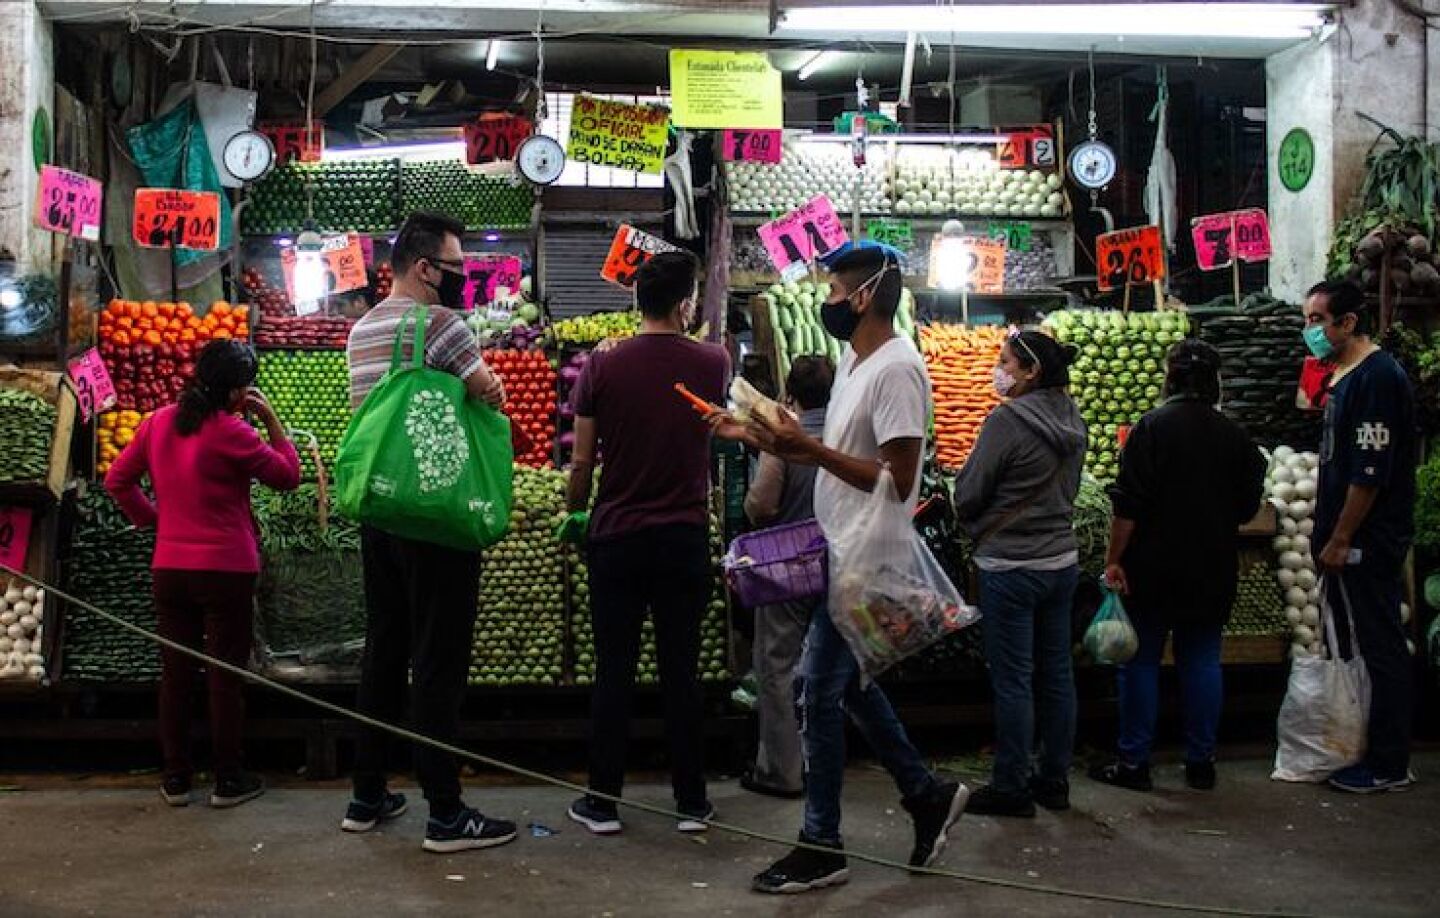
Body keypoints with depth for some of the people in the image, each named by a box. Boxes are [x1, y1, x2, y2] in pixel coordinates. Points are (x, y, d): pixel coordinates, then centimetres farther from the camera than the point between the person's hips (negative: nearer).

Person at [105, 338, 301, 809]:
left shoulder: (158, 422, 3)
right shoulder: (230, 433, -15)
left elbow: (118, 479, 10)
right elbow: (288, 476, -6)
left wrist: (151, 517, 14)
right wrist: (272, 421, -3)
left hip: (169, 568, 5)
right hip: (226, 570, -5)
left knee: (176, 672, 12)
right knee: (226, 675, 5)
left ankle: (175, 777, 19)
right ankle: (229, 779, 12)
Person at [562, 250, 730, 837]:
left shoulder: (602, 368, -6)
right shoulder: (712, 364, -3)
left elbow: (582, 462, -3)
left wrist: (576, 514, 14)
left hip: (616, 537, 0)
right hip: (686, 539, 1)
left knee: (613, 672, 6)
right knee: (682, 672, 8)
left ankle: (603, 802, 14)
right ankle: (691, 802, 15)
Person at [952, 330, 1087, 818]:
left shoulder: (1006, 421, -17)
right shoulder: (1072, 421, 6)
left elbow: (966, 496, -12)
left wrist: (974, 523, 8)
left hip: (1011, 567, -7)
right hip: (1062, 561, 8)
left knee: (1012, 680, 1)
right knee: (1056, 673, 13)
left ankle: (1011, 788, 9)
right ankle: (1055, 780, 23)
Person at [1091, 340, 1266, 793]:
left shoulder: (1154, 427, -12)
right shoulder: (1235, 435, 2)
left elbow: (1129, 504, -15)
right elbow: (1248, 508, 10)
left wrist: (1114, 560, -10)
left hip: (1154, 568, -4)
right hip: (1214, 570, 4)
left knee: (1141, 662, 4)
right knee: (1203, 662, 11)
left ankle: (1133, 763, 7)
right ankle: (1201, 762, 16)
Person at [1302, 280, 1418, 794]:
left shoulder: (1376, 377, -16)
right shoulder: (1348, 377, 15)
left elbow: (1371, 472, -21)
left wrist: (1338, 541, -18)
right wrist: (1327, 537, 19)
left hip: (1368, 543, -10)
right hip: (1348, 542, 10)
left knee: (1381, 649, -2)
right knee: (1355, 644, 14)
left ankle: (1389, 766, 5)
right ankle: (1358, 747, 23)